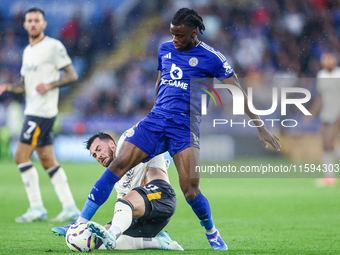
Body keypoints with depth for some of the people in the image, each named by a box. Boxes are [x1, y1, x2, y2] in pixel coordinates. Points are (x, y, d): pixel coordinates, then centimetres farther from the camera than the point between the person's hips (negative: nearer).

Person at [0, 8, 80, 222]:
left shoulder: (53, 46, -7)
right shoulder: (28, 51, 18)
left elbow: (72, 75, -8)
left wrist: (50, 85, -20)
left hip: (43, 111, -9)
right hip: (33, 111, 9)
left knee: (22, 156, -11)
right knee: (48, 161, 7)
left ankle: (37, 208, -6)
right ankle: (70, 208, 7)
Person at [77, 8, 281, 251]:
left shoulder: (211, 58, -2)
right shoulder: (165, 49, 13)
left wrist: (260, 127, -1)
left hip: (185, 125, -4)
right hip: (155, 120, 4)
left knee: (190, 188, -16)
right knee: (118, 164, -12)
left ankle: (212, 232, 12)